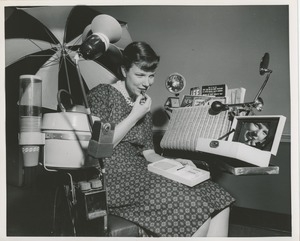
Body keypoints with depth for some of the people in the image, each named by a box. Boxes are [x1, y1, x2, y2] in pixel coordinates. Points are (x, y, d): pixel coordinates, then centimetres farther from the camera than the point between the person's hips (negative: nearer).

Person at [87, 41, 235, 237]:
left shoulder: (144, 105, 19)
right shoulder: (102, 95, -2)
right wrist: (134, 116, -9)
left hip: (140, 174, 7)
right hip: (112, 178, -6)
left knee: (219, 203, -12)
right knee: (194, 208, -24)